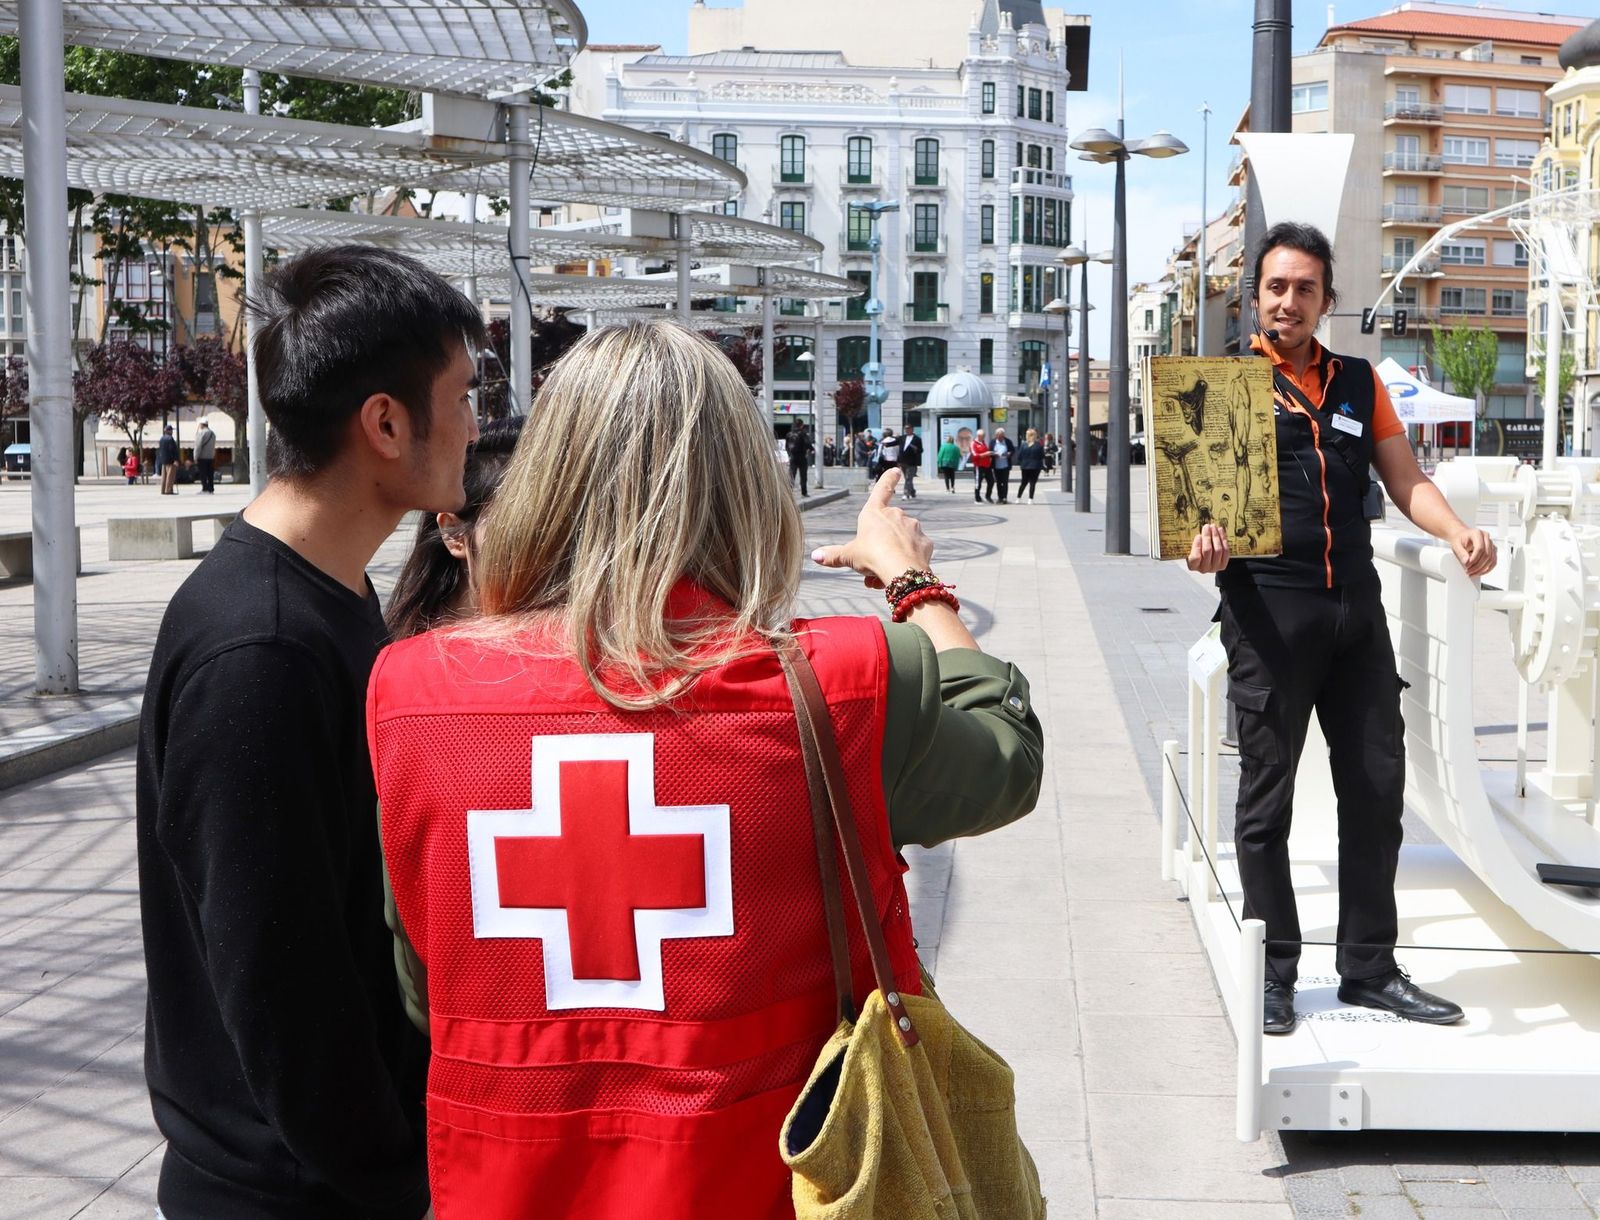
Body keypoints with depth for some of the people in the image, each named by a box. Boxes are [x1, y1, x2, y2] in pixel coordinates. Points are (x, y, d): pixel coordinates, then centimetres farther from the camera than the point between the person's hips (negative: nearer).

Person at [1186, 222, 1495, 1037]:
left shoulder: (1358, 381, 14)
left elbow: (1404, 478, 10)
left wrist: (1455, 532, -10)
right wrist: (1204, 542, -28)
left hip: (1354, 607, 5)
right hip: (1267, 608, -4)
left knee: (1376, 787, 8)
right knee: (1268, 794, 3)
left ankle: (1369, 967, 20)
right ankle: (1274, 972, 15)